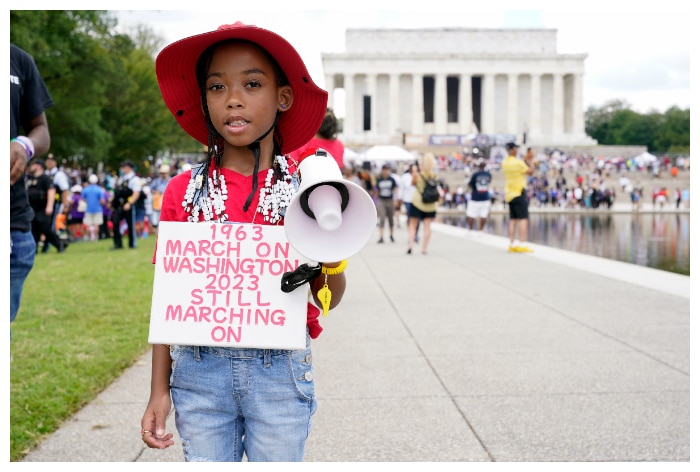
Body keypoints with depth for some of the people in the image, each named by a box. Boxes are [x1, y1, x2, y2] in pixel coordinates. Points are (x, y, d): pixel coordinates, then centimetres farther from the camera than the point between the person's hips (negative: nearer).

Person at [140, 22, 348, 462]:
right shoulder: (184, 190, -1)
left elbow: (328, 299, 3)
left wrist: (333, 264, -18)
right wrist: (159, 390, 3)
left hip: (280, 372, 0)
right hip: (199, 371, 1)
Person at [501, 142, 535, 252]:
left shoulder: (504, 163, 7)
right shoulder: (518, 162, -16)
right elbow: (530, 171, -7)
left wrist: (525, 161, 21)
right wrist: (532, 162, 7)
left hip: (509, 194, 7)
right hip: (519, 193, -7)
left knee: (513, 219, 9)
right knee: (523, 219, -6)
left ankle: (512, 244, 8)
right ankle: (522, 244, -13)